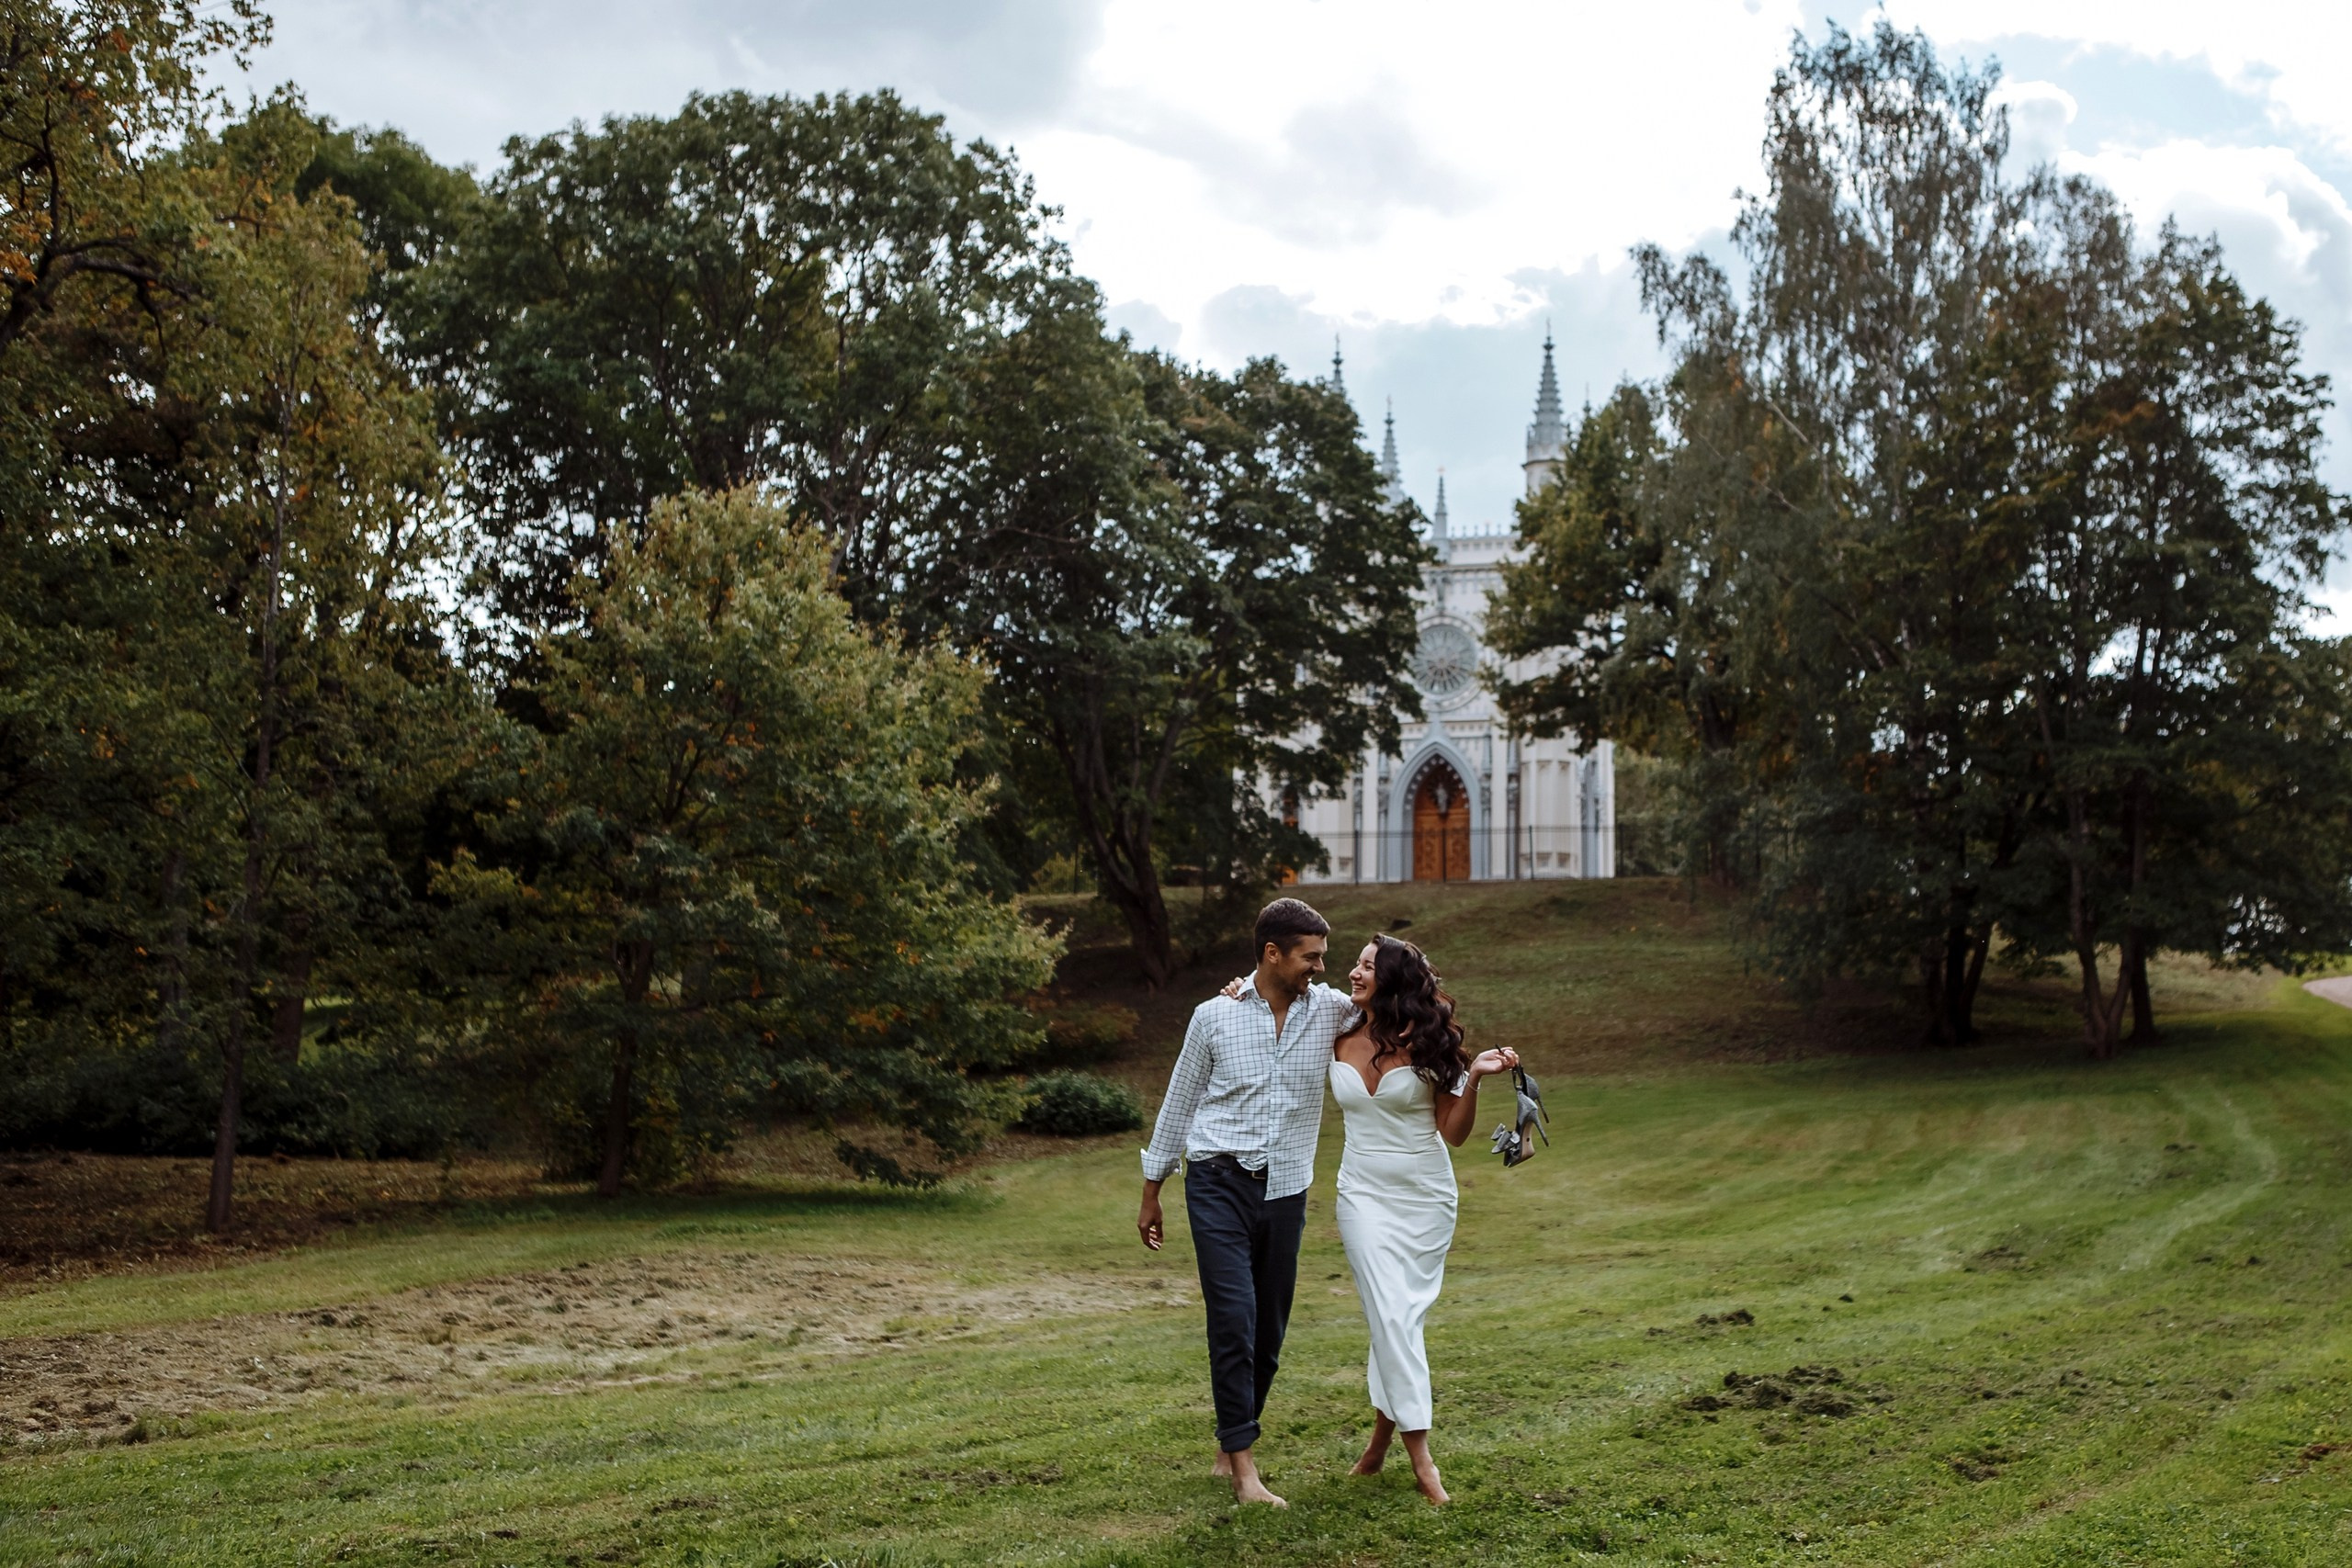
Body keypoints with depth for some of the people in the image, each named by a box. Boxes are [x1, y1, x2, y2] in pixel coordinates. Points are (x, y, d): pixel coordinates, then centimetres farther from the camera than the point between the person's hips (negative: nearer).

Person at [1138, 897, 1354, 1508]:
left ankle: (1229, 1447, 26)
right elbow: (1178, 1104, 7)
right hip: (1220, 1182, -3)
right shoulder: (1215, 1016, -2)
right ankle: (1244, 1470, -10)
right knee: (1234, 1319, -13)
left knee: (1270, 1328, 8)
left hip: (1286, 1189, 3)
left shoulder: (1330, 1009, 2)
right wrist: (1151, 1193, 10)